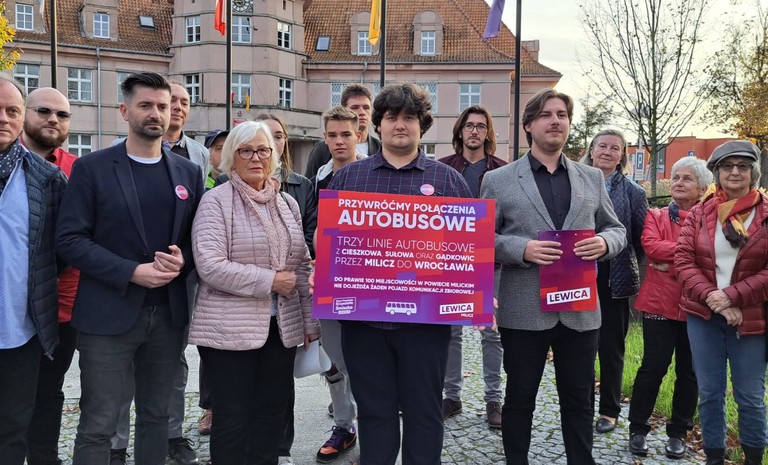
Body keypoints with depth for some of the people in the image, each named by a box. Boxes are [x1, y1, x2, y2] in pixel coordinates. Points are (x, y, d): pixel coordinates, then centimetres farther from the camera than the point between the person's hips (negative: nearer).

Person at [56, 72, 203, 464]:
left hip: (168, 313, 4)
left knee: (156, 416, 15)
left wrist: (183, 260, -11)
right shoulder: (92, 168, -3)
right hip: (109, 314, -3)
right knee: (98, 426, 2)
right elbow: (70, 239, -8)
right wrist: (131, 272, -18)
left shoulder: (189, 172, 8)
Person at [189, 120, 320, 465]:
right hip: (229, 330, -5)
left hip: (282, 328, 5)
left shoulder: (288, 204, 11)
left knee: (271, 417, 12)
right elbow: (210, 266, -16)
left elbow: (302, 266, 12)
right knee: (232, 420, 4)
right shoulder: (216, 200, -6)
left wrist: (310, 323, 7)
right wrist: (270, 281, -16)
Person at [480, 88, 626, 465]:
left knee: (579, 400, 14)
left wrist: (604, 243, -9)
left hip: (580, 310, 3)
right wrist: (522, 249, -19)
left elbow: (617, 230, 15)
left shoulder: (592, 178, 11)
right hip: (524, 311, -3)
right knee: (520, 398, 11)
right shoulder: (498, 180, 0)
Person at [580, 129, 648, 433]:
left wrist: (627, 268, 5)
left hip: (614, 282, -1)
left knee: (611, 348, 9)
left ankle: (609, 410, 23)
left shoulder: (633, 193, 1)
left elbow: (641, 239, 5)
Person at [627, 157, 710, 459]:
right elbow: (651, 246, -12)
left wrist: (671, 262, -16)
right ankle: (637, 429, 12)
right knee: (653, 366, -1)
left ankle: (678, 433, 23)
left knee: (688, 371, 9)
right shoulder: (656, 216, 6)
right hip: (660, 301, -1)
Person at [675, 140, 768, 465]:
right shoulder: (699, 214, 5)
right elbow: (683, 259, -2)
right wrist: (710, 297, -14)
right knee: (709, 393, 10)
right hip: (703, 316, 2)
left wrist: (732, 296, -15)